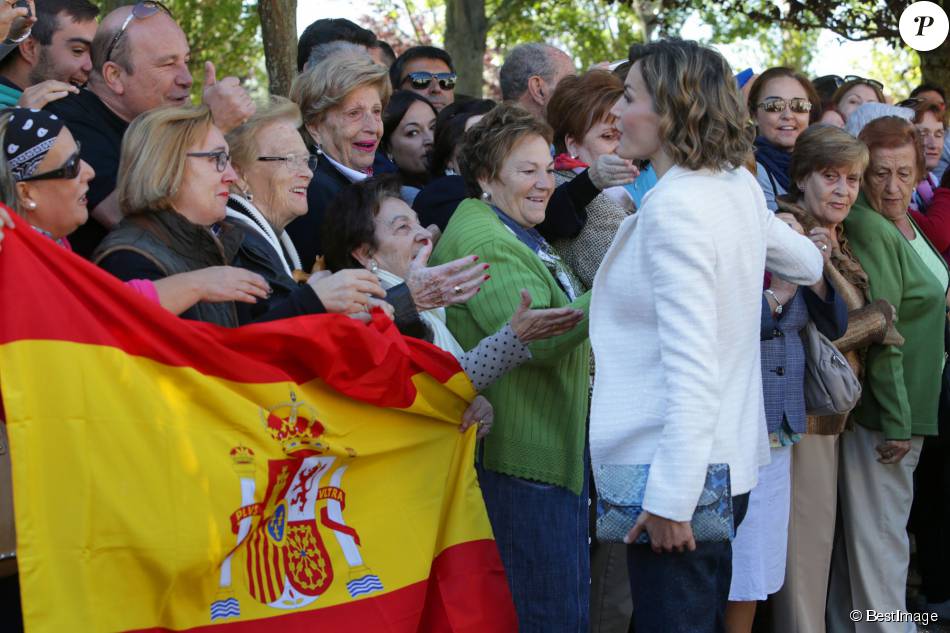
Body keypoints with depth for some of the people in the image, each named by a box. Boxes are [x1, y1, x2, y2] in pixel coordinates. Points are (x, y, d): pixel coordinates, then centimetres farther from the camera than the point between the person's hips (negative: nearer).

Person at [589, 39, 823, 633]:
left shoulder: (674, 207, -18)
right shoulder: (740, 187, 8)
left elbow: (691, 366, -24)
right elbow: (807, 262, 26)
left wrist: (669, 496, -23)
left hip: (679, 472, -10)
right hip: (729, 461, 10)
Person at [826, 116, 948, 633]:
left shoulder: (904, 223, 10)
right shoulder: (869, 229, -19)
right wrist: (897, 422, -22)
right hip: (884, 413, -9)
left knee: (867, 532, 16)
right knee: (880, 535, -2)